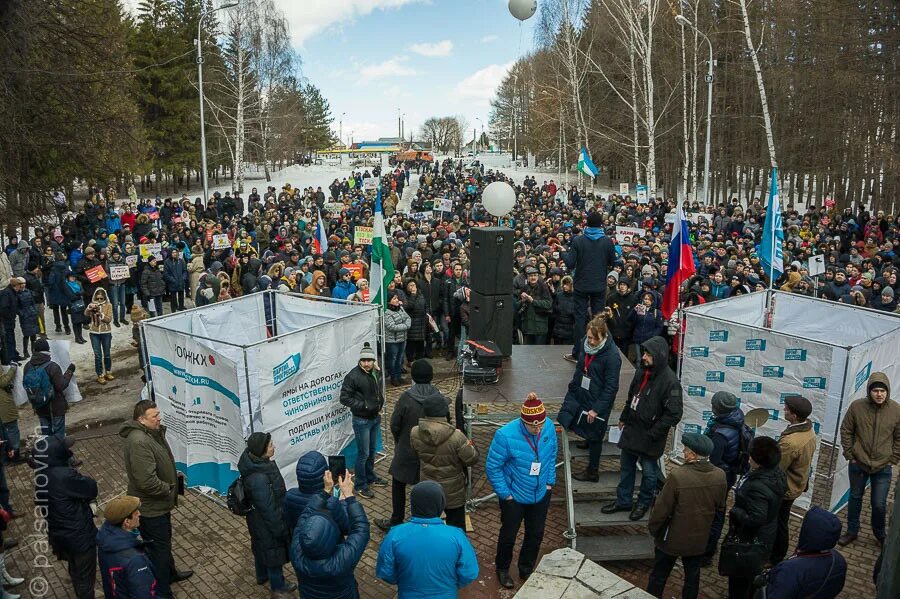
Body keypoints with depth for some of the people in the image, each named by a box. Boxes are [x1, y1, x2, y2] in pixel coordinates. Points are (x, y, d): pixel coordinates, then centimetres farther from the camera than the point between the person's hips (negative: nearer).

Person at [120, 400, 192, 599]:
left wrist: (175, 477, 8)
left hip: (159, 503, 10)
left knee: (165, 540, 28)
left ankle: (170, 573, 49)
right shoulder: (139, 442, -32)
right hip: (150, 507, -10)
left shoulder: (153, 431, 1)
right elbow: (147, 481, -34)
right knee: (158, 549, 5)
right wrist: (169, 489, -19)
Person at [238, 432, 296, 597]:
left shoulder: (255, 463, -11)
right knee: (274, 551, 15)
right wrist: (279, 530, -17)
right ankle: (278, 588, 38)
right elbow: (268, 509, -29)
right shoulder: (258, 479, -40)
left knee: (262, 547, 30)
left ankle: (262, 576, 54)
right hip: (267, 523, -8)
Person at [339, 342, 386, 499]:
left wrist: (380, 403, 3)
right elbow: (344, 398, -19)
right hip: (362, 420, -7)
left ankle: (370, 477, 38)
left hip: (375, 417, 7)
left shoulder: (375, 372, 1)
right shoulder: (353, 376, -20)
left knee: (372, 450, 21)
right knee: (363, 453, 1)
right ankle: (361, 486, 15)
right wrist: (363, 406, -22)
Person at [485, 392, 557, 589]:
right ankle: (502, 569, 43)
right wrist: (505, 494, -15)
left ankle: (526, 569, 45)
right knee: (508, 535, 16)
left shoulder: (549, 427, -16)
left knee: (536, 534, 20)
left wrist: (549, 482, 4)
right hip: (514, 496, -4)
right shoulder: (505, 435, -30)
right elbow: (492, 467, -19)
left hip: (541, 494, 4)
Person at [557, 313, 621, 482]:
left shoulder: (612, 355, -25)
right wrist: (573, 387, 15)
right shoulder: (585, 343, -4)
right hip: (579, 394, 7)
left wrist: (596, 409, -20)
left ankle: (592, 472, 27)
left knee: (594, 437, 9)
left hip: (597, 401, -7)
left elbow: (611, 387, -21)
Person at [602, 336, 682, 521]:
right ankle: (623, 501, 36)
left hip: (650, 438, -7)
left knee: (649, 472, 13)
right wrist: (624, 418, 13)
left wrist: (653, 433, -19)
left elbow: (674, 414, -22)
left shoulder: (670, 382, -24)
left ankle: (644, 503, 35)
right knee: (626, 467, 19)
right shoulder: (642, 371, -1)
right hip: (631, 430, 7)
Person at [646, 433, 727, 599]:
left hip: (672, 539, -4)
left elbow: (661, 508, -21)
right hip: (700, 539, 4)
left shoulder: (677, 475, -30)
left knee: (659, 576, 15)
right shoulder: (720, 476, -14)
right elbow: (720, 506, 2)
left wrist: (653, 528, -4)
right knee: (692, 576, 23)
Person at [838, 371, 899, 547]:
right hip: (858, 464, 0)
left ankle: (880, 534, 34)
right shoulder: (857, 406, -12)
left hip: (883, 467, 0)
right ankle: (852, 531, 34)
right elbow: (846, 431, -2)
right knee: (855, 498, 17)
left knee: (879, 504, 7)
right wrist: (849, 455, -3)